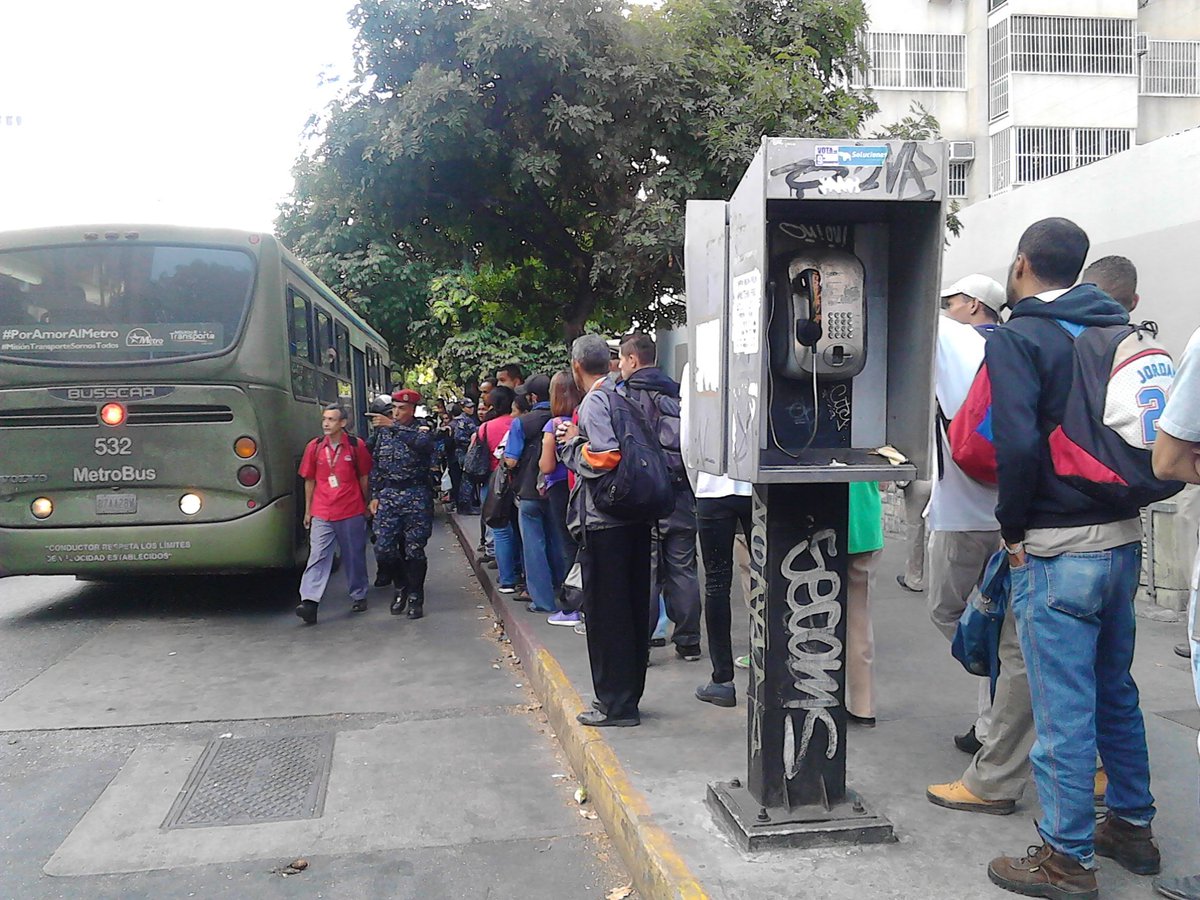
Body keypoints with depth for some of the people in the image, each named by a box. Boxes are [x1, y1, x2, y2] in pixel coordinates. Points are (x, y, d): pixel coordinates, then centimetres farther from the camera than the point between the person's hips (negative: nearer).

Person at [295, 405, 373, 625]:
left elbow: (364, 478, 7)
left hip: (352, 512, -1)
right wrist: (308, 510, 12)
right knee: (317, 556, -6)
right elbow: (309, 480, 10)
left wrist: (366, 506, 12)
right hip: (321, 514, 1)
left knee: (354, 556, 10)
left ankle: (359, 596, 25)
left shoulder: (357, 446, -2)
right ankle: (309, 602, -12)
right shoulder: (314, 447, 2)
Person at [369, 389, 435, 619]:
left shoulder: (422, 430, -1)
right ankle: (401, 585, 24)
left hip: (416, 496, -4)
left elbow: (422, 443, -27)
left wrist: (395, 427, -29)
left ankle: (415, 597, 11)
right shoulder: (384, 433, 12)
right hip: (388, 495, 4)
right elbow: (376, 466, 16)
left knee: (414, 549, -1)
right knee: (383, 547, 0)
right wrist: (375, 495, 10)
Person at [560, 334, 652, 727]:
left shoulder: (594, 402, -12)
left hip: (604, 520, -9)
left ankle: (616, 704, 7)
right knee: (632, 608, 14)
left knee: (605, 612, 0)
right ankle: (628, 694, 25)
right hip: (636, 516, 9)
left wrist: (572, 444, -7)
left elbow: (602, 458, -24)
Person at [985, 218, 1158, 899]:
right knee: (1116, 690, 21)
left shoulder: (1018, 339, -11)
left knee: (1063, 708, 2)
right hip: (1124, 537, 8)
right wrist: (1124, 498, 17)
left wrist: (1013, 529, -11)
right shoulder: (1121, 331, 10)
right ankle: (1132, 825, 35)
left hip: (1056, 549, -7)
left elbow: (1017, 442, -23)